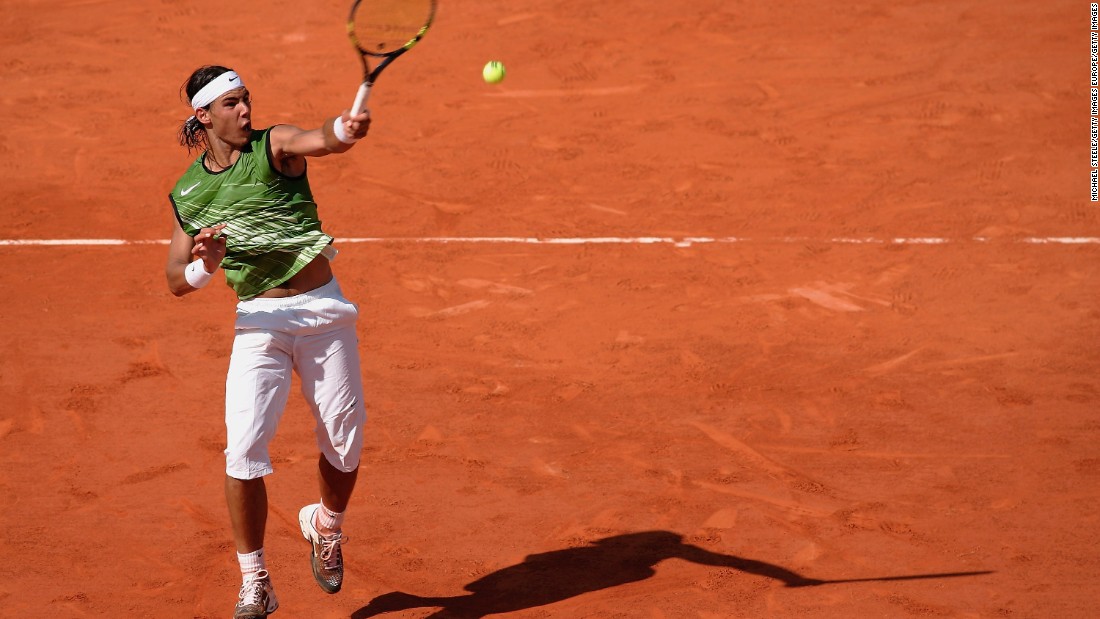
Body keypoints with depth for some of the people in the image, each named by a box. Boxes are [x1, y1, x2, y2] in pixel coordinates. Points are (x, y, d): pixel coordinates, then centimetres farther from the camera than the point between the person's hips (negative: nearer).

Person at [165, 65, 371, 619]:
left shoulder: (275, 145, -2)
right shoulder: (187, 194, 4)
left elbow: (319, 140, -25)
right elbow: (175, 282, 5)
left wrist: (345, 129, -49)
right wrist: (203, 267, -18)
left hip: (324, 310, 0)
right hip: (259, 322, 0)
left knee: (345, 441, 4)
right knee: (244, 448, -15)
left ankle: (325, 527, 37)